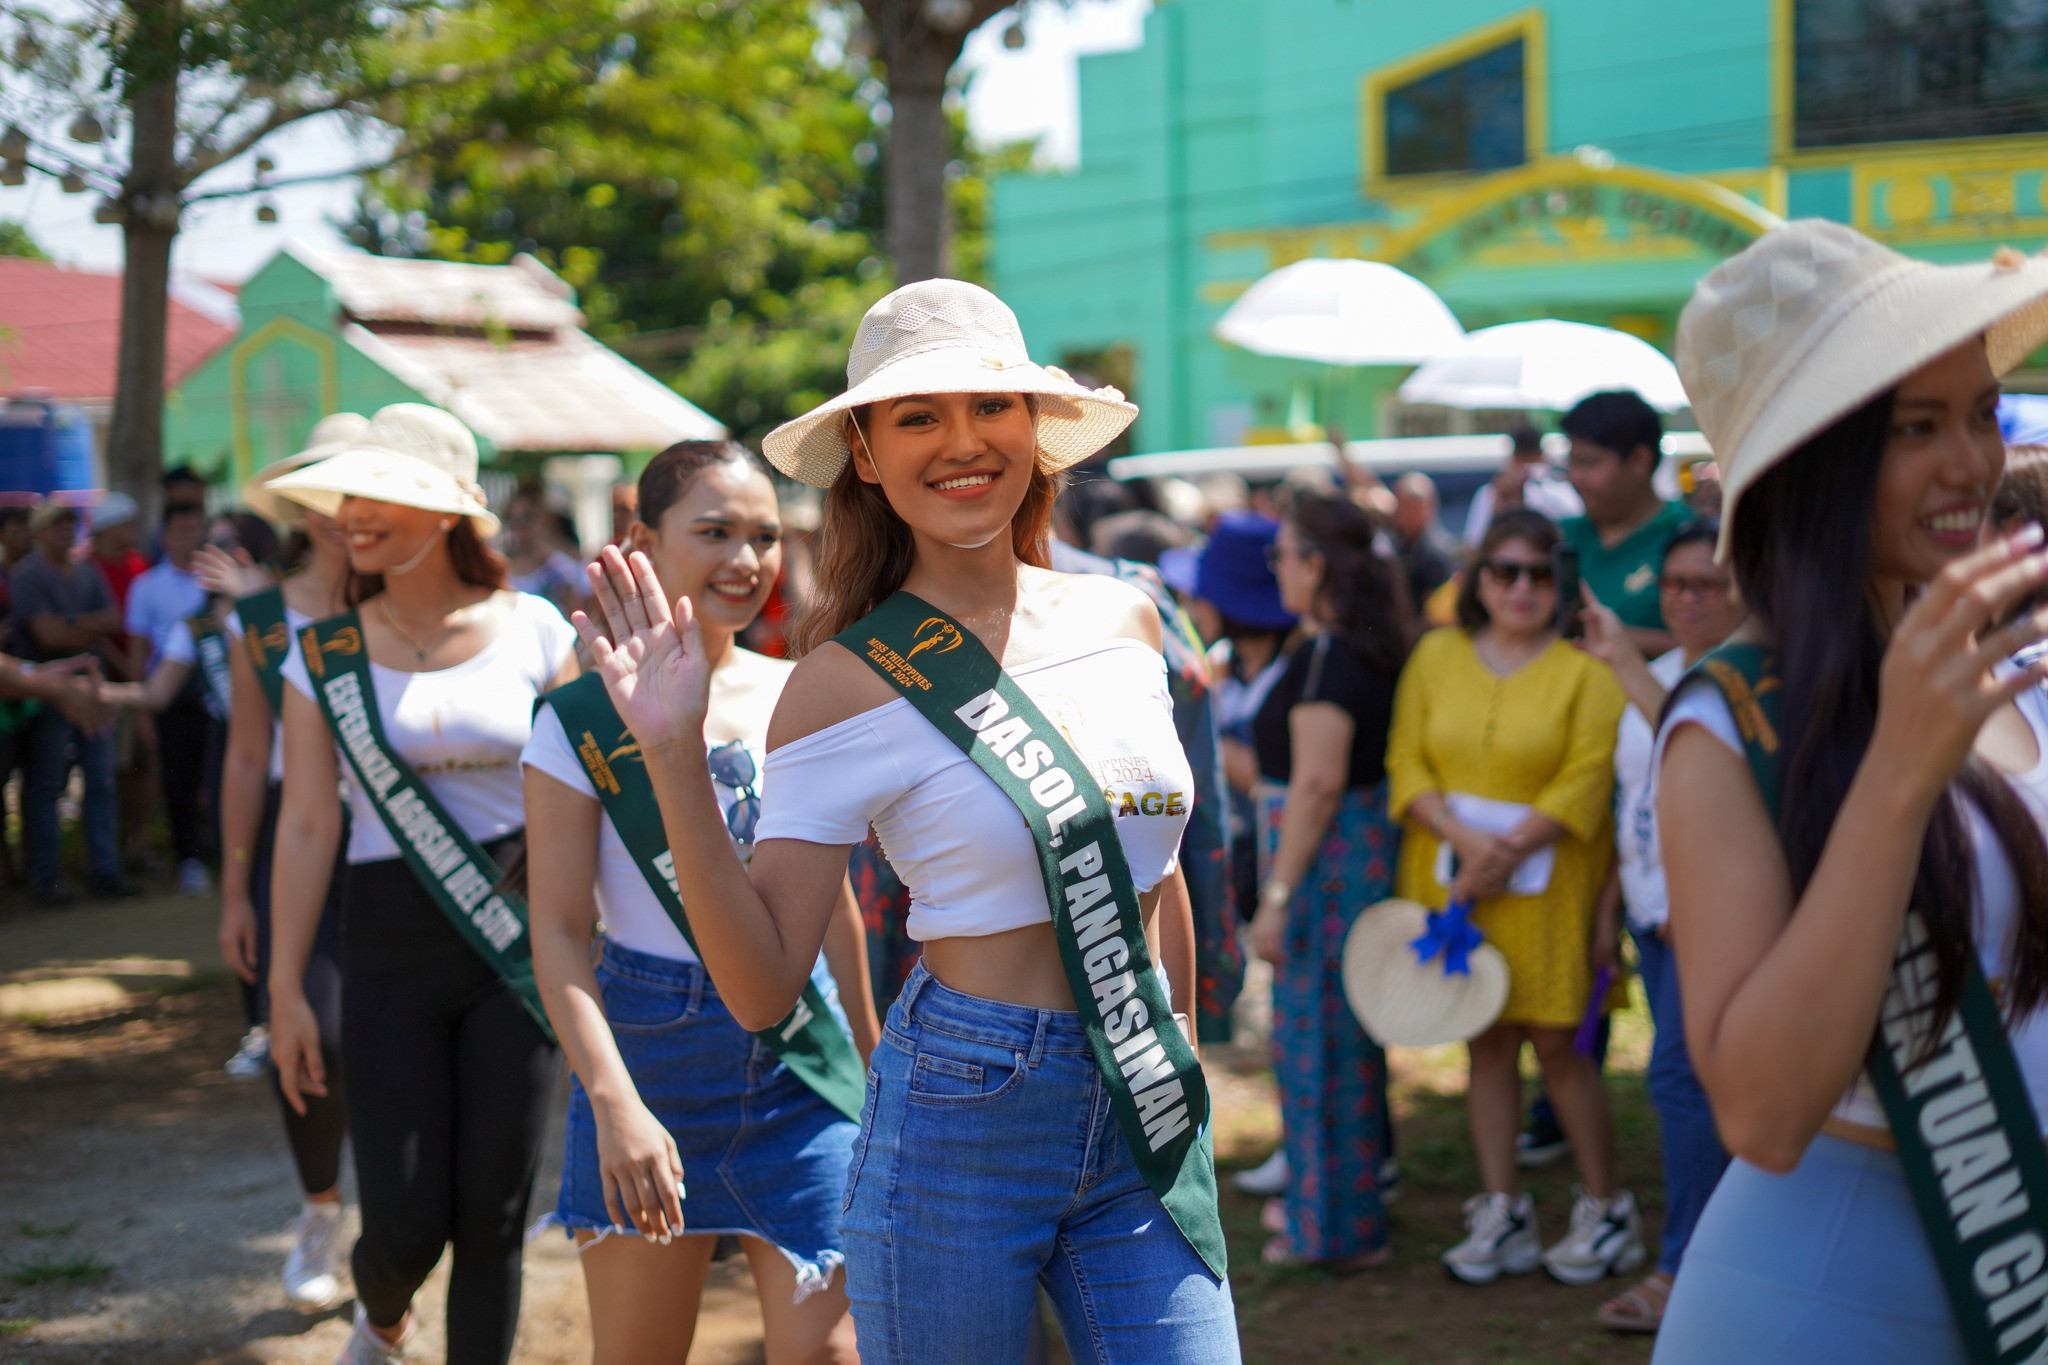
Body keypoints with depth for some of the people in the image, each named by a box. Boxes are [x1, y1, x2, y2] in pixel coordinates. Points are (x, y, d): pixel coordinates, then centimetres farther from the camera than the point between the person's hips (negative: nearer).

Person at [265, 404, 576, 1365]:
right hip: (390, 950, 0)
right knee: (406, 1223, -1)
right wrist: (285, 987, 1)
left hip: (518, 939, 0)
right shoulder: (325, 654, 1)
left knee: (493, 1218, 3)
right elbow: (306, 826, 2)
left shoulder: (532, 631, -1)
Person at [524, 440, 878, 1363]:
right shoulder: (586, 715, -8)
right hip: (652, 1052, -2)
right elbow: (558, 932, -12)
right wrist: (615, 1103, -23)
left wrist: (870, 1064, 19)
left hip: (800, 1054, 3)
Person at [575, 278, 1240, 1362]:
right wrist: (673, 754, -20)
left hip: (1147, 1127, 4)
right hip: (960, 1122, -4)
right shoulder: (849, 682, -8)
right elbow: (761, 987, -12)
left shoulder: (1124, 621, 6)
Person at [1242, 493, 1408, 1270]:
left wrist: (1277, 895, -21)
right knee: (1346, 1033, 18)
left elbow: (1318, 780, -23)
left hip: (1325, 860, -10)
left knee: (1315, 1035, 0)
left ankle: (1336, 1228, 9)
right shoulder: (1374, 650, 11)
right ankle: (1352, 1208, 29)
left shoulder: (1324, 659, -18)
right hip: (1369, 850, 10)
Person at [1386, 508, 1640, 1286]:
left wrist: (1506, 853, -17)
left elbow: (1584, 781, -11)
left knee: (1555, 1045, -2)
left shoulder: (1585, 669, -4)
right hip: (1451, 875, 4)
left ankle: (1607, 1213, 12)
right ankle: (1501, 1214, 17)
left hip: (1545, 881, -3)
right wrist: (1466, 841, -12)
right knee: (1487, 1041, 8)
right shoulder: (1436, 655, 7)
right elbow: (1407, 763, 2)